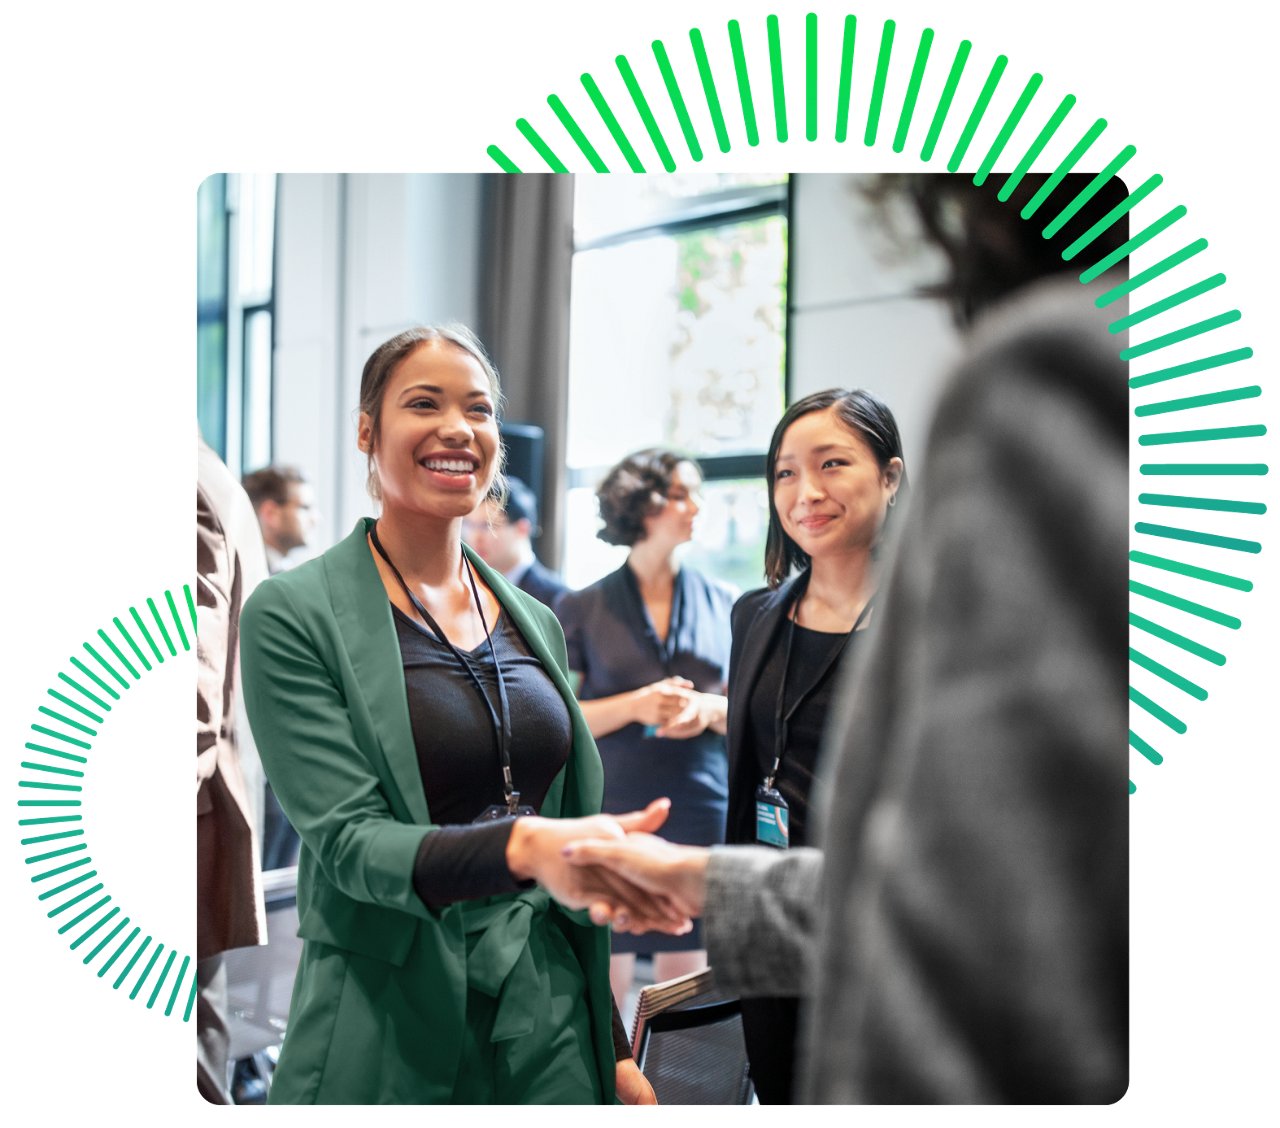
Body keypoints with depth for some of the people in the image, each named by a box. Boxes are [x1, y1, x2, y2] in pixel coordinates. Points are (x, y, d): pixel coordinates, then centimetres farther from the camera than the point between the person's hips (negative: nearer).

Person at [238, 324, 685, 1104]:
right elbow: (348, 840, -17)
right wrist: (523, 845, -34)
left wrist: (612, 1045, 13)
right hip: (392, 1033, -4)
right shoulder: (293, 616, -9)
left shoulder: (536, 621, 7)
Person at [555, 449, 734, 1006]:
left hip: (702, 814, 2)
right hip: (609, 815, -2)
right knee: (603, 988, 3)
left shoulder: (724, 605, 9)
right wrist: (636, 706, -14)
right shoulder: (583, 609, 3)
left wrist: (711, 710, -10)